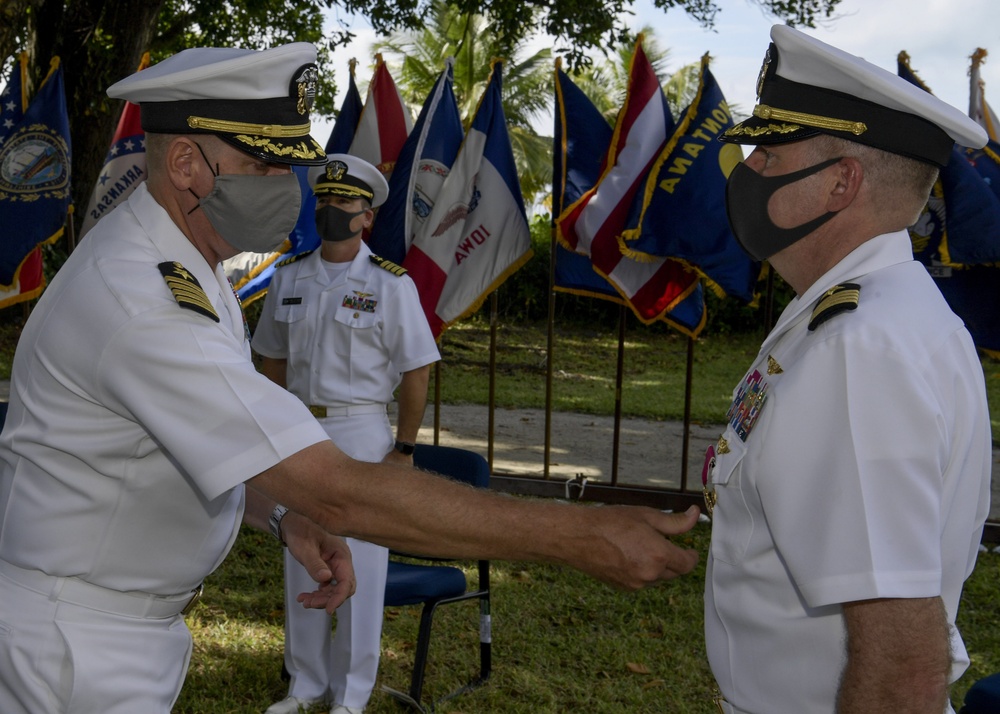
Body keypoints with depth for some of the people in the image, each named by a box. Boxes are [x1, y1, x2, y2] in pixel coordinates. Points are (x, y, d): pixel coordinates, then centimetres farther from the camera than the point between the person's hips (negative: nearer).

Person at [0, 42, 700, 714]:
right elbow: (339, 492, -35)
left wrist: (285, 516, -7)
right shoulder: (143, 302, -30)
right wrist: (575, 535, -35)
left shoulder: (181, 269, 4)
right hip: (75, 646, -9)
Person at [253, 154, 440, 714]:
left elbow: (416, 373, -7)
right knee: (301, 564, 12)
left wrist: (404, 449, -8)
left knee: (360, 567, 1)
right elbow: (274, 360, 13)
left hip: (360, 434, -5)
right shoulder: (290, 277, 7)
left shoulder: (390, 284, -7)